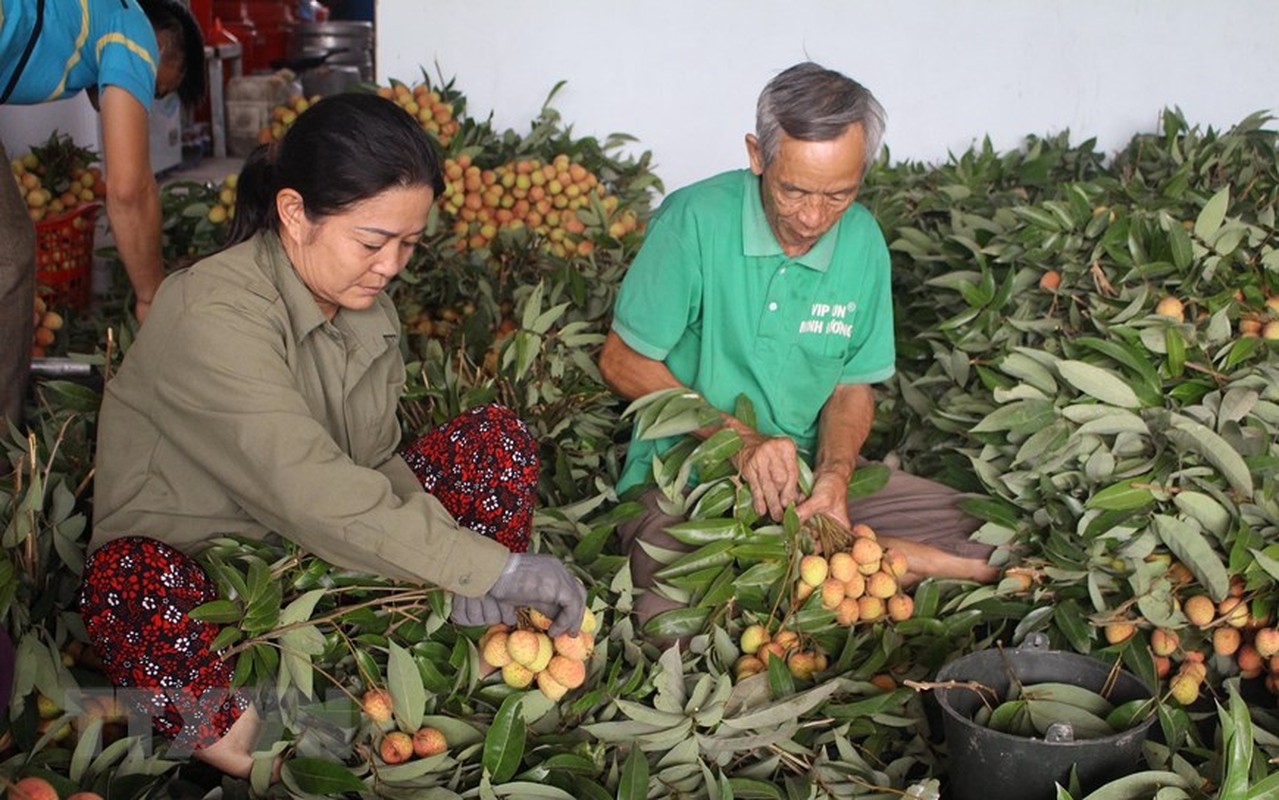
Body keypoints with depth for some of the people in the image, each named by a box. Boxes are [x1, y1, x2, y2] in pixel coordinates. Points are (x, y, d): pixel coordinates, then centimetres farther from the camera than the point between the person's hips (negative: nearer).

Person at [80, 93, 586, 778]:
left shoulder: (365, 305, 0)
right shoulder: (211, 316, -27)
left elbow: (376, 465, 0)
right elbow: (309, 492, -37)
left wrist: (460, 575, -19)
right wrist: (492, 563, -38)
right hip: (185, 559, -7)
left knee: (495, 438, -7)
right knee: (134, 585, -43)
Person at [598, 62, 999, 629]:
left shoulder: (862, 240, 0)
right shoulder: (695, 220, -15)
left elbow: (853, 384, 7)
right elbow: (623, 362, -8)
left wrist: (835, 472, -14)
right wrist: (738, 438, -18)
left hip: (806, 470, 5)